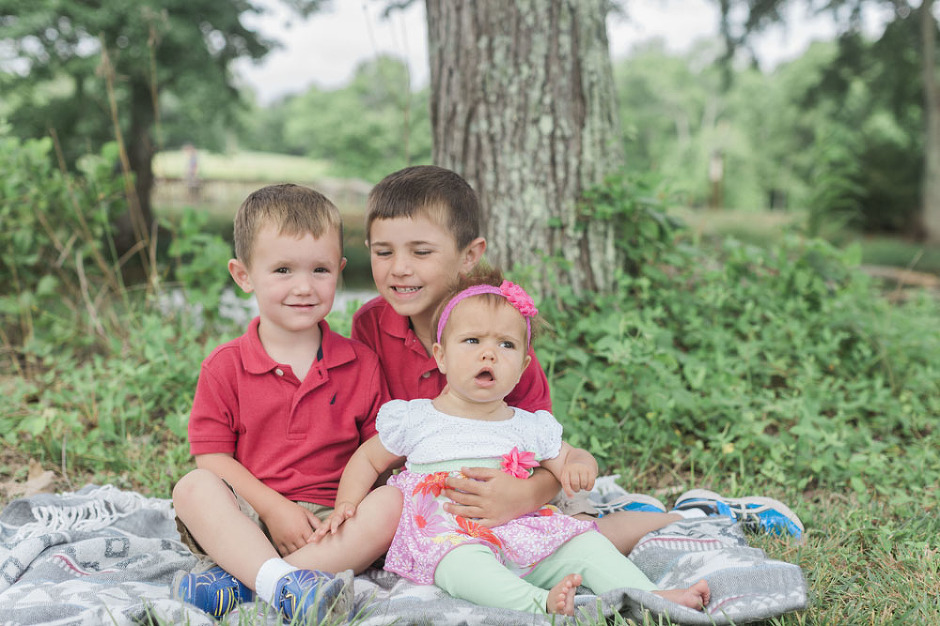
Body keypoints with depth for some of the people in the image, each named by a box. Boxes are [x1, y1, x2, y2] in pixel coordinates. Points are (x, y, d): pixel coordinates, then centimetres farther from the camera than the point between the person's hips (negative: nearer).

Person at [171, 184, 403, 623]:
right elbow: (212, 457, -2)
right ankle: (282, 582, -45)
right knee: (193, 488, -26)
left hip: (333, 522, 1)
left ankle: (238, 584, -33)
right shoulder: (224, 367, 3)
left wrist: (351, 501, -14)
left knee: (392, 504, -27)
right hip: (249, 516, 0)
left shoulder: (361, 365, 6)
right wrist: (273, 508, -14)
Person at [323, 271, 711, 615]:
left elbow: (569, 459, 23)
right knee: (462, 559, -36)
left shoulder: (530, 428, 12)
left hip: (522, 546, 4)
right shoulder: (414, 420, 6)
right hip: (446, 537, -4)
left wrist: (580, 467, -3)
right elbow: (369, 458, 18)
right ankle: (540, 603, -52)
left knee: (583, 540, -12)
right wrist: (346, 503, 1)